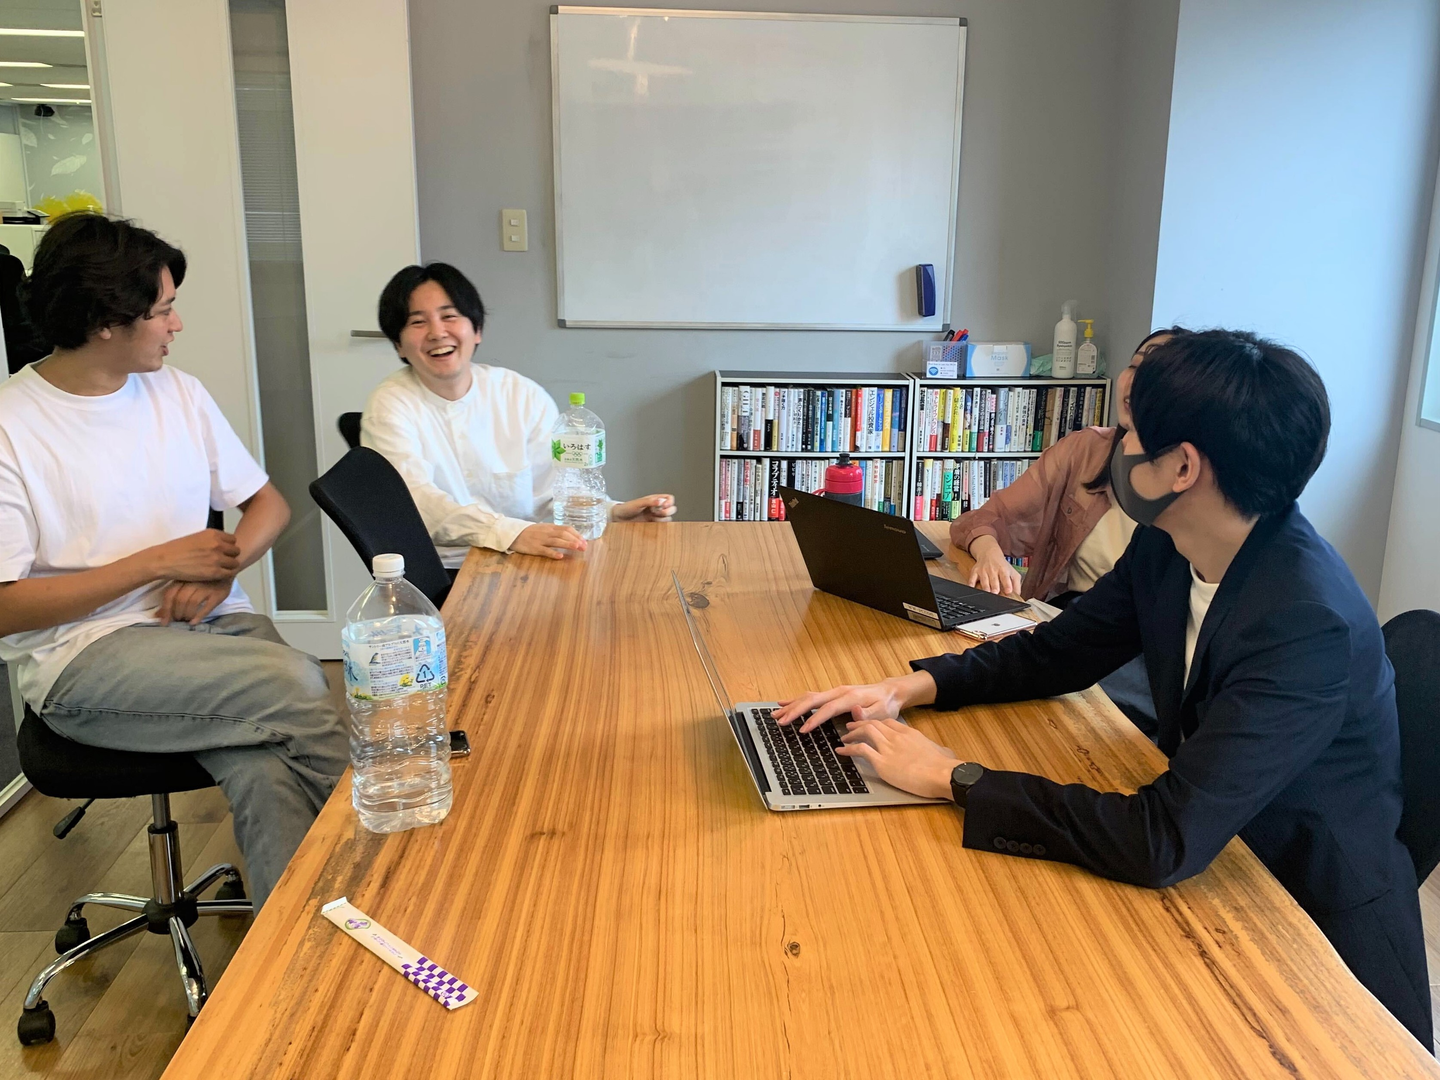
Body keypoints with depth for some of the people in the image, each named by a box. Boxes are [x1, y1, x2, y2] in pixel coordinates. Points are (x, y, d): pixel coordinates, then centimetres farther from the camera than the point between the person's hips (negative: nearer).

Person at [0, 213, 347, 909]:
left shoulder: (178, 393, 10)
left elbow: (268, 503, 16)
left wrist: (220, 569, -5)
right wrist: (160, 561, -12)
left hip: (210, 620, 4)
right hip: (81, 657, -4)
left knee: (265, 774, -28)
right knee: (294, 682, -30)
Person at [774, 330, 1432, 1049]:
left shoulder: (1312, 622, -32)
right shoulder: (1164, 547, -7)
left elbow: (1164, 842, -36)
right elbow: (1055, 652, 7)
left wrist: (954, 778, -30)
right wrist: (908, 687, -8)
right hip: (1211, 871, 6)